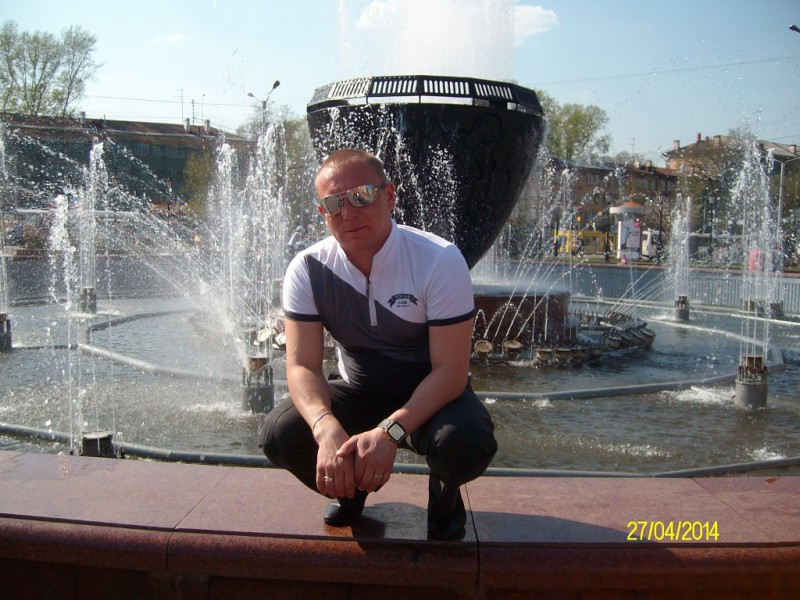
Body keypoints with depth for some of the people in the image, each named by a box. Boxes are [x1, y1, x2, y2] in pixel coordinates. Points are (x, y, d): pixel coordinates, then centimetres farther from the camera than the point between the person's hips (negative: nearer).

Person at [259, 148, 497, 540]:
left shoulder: (440, 261, -21)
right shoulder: (308, 269, -12)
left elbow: (451, 369, -23)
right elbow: (302, 365, -17)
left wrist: (390, 431, -39)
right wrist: (327, 429, -39)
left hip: (429, 395, -2)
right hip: (356, 392, 3)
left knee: (466, 442, -35)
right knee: (279, 434, -23)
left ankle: (444, 494, 5)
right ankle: (350, 490, 12)